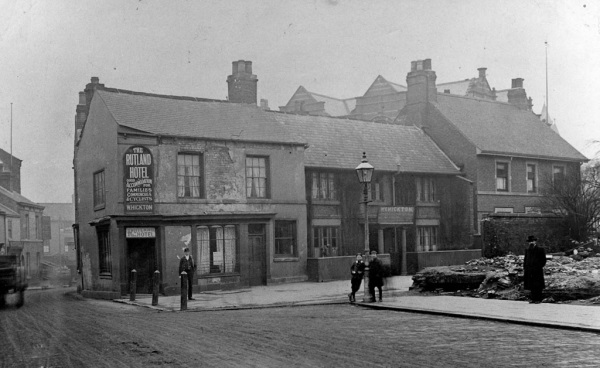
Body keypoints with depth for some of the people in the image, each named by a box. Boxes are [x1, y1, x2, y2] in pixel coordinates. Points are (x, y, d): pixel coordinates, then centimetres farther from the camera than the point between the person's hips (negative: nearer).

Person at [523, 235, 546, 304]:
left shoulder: (540, 249, -1)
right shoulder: (527, 250, 15)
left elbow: (543, 260, -1)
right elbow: (525, 260, 18)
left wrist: (540, 267, -8)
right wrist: (524, 268, 11)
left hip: (537, 270, -5)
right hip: (529, 270, 5)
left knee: (538, 285, -4)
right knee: (531, 285, 6)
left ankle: (538, 299, 0)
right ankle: (533, 299, 12)